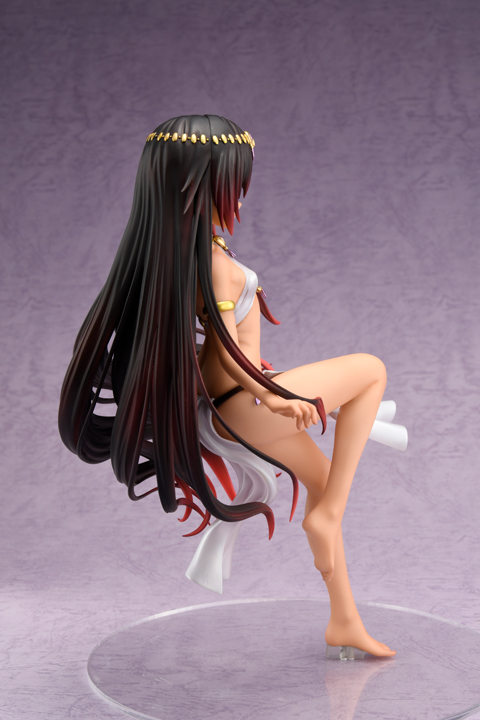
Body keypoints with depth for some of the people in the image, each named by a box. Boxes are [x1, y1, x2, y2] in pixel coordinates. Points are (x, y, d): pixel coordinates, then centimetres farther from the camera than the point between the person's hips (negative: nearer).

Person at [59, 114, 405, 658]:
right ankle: (326, 515, 0)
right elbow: (227, 346, -28)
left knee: (324, 477, 22)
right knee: (371, 370, 3)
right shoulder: (214, 261, -24)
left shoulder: (168, 250, 2)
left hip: (223, 406, 9)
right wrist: (273, 397, -38)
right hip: (240, 406, -9)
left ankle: (345, 622, 30)